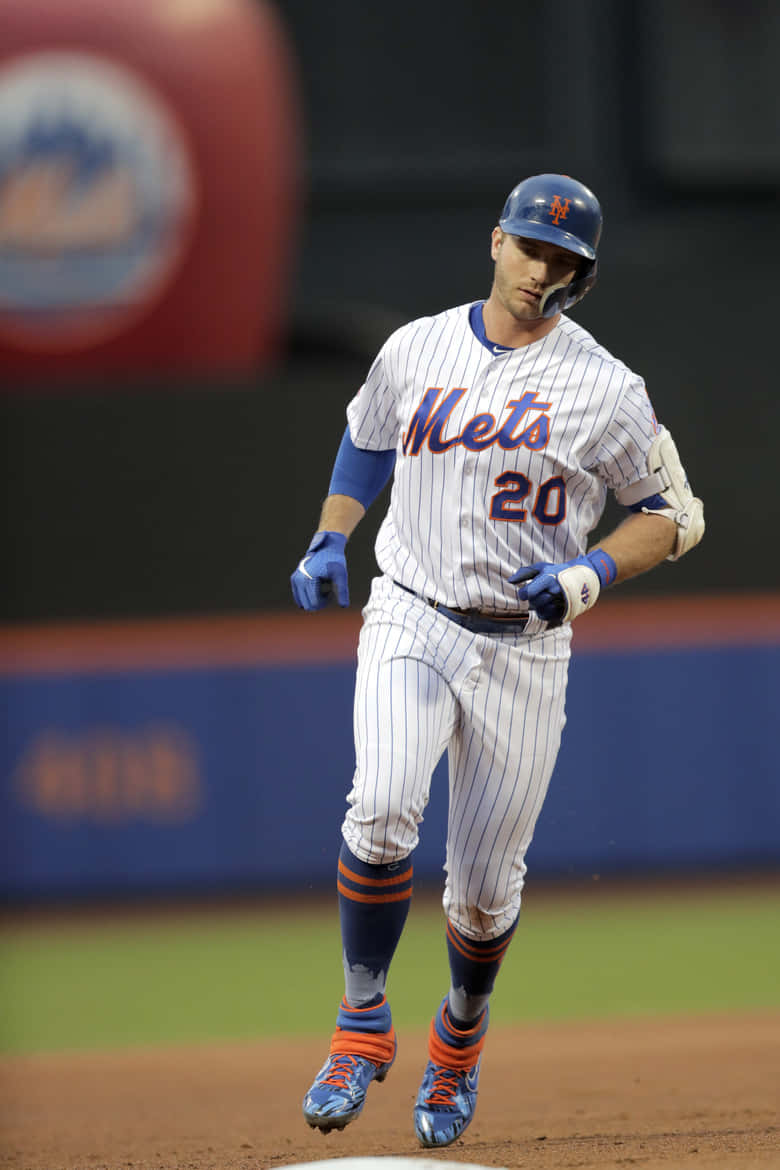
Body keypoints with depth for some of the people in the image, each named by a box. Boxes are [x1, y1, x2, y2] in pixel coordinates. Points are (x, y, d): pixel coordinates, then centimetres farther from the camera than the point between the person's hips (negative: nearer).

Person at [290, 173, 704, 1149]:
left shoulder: (606, 390, -5)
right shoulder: (416, 349, 4)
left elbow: (674, 515, 1)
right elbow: (366, 438, 23)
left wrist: (589, 575, -16)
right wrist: (328, 540, 7)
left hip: (524, 649, -1)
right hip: (409, 623, 1)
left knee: (486, 882, 4)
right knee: (381, 810, -25)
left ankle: (461, 1032, 34)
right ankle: (363, 1026, -12)